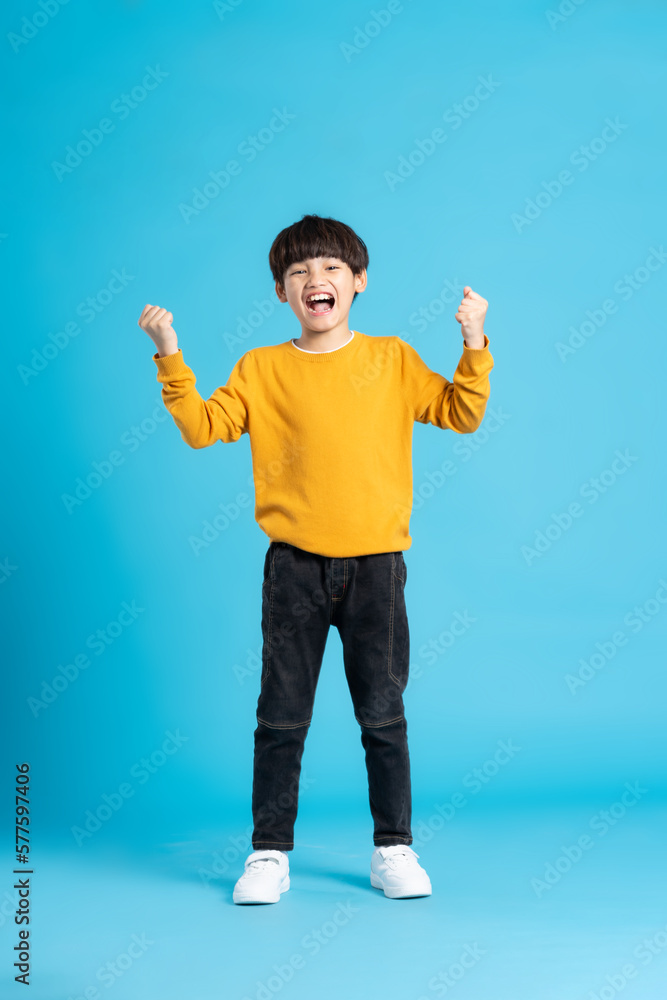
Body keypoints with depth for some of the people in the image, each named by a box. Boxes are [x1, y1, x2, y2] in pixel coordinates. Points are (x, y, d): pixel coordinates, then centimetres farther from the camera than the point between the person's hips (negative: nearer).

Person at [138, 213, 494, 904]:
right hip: (294, 567, 0)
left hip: (375, 565, 0)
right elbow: (202, 427, 1)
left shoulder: (393, 360, 6)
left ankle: (393, 850, 20)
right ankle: (269, 853, 16)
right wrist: (170, 358, -7)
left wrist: (474, 345, -7)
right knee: (282, 716, 5)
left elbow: (461, 414, 5)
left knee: (383, 715, 7)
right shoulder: (261, 368, 6)